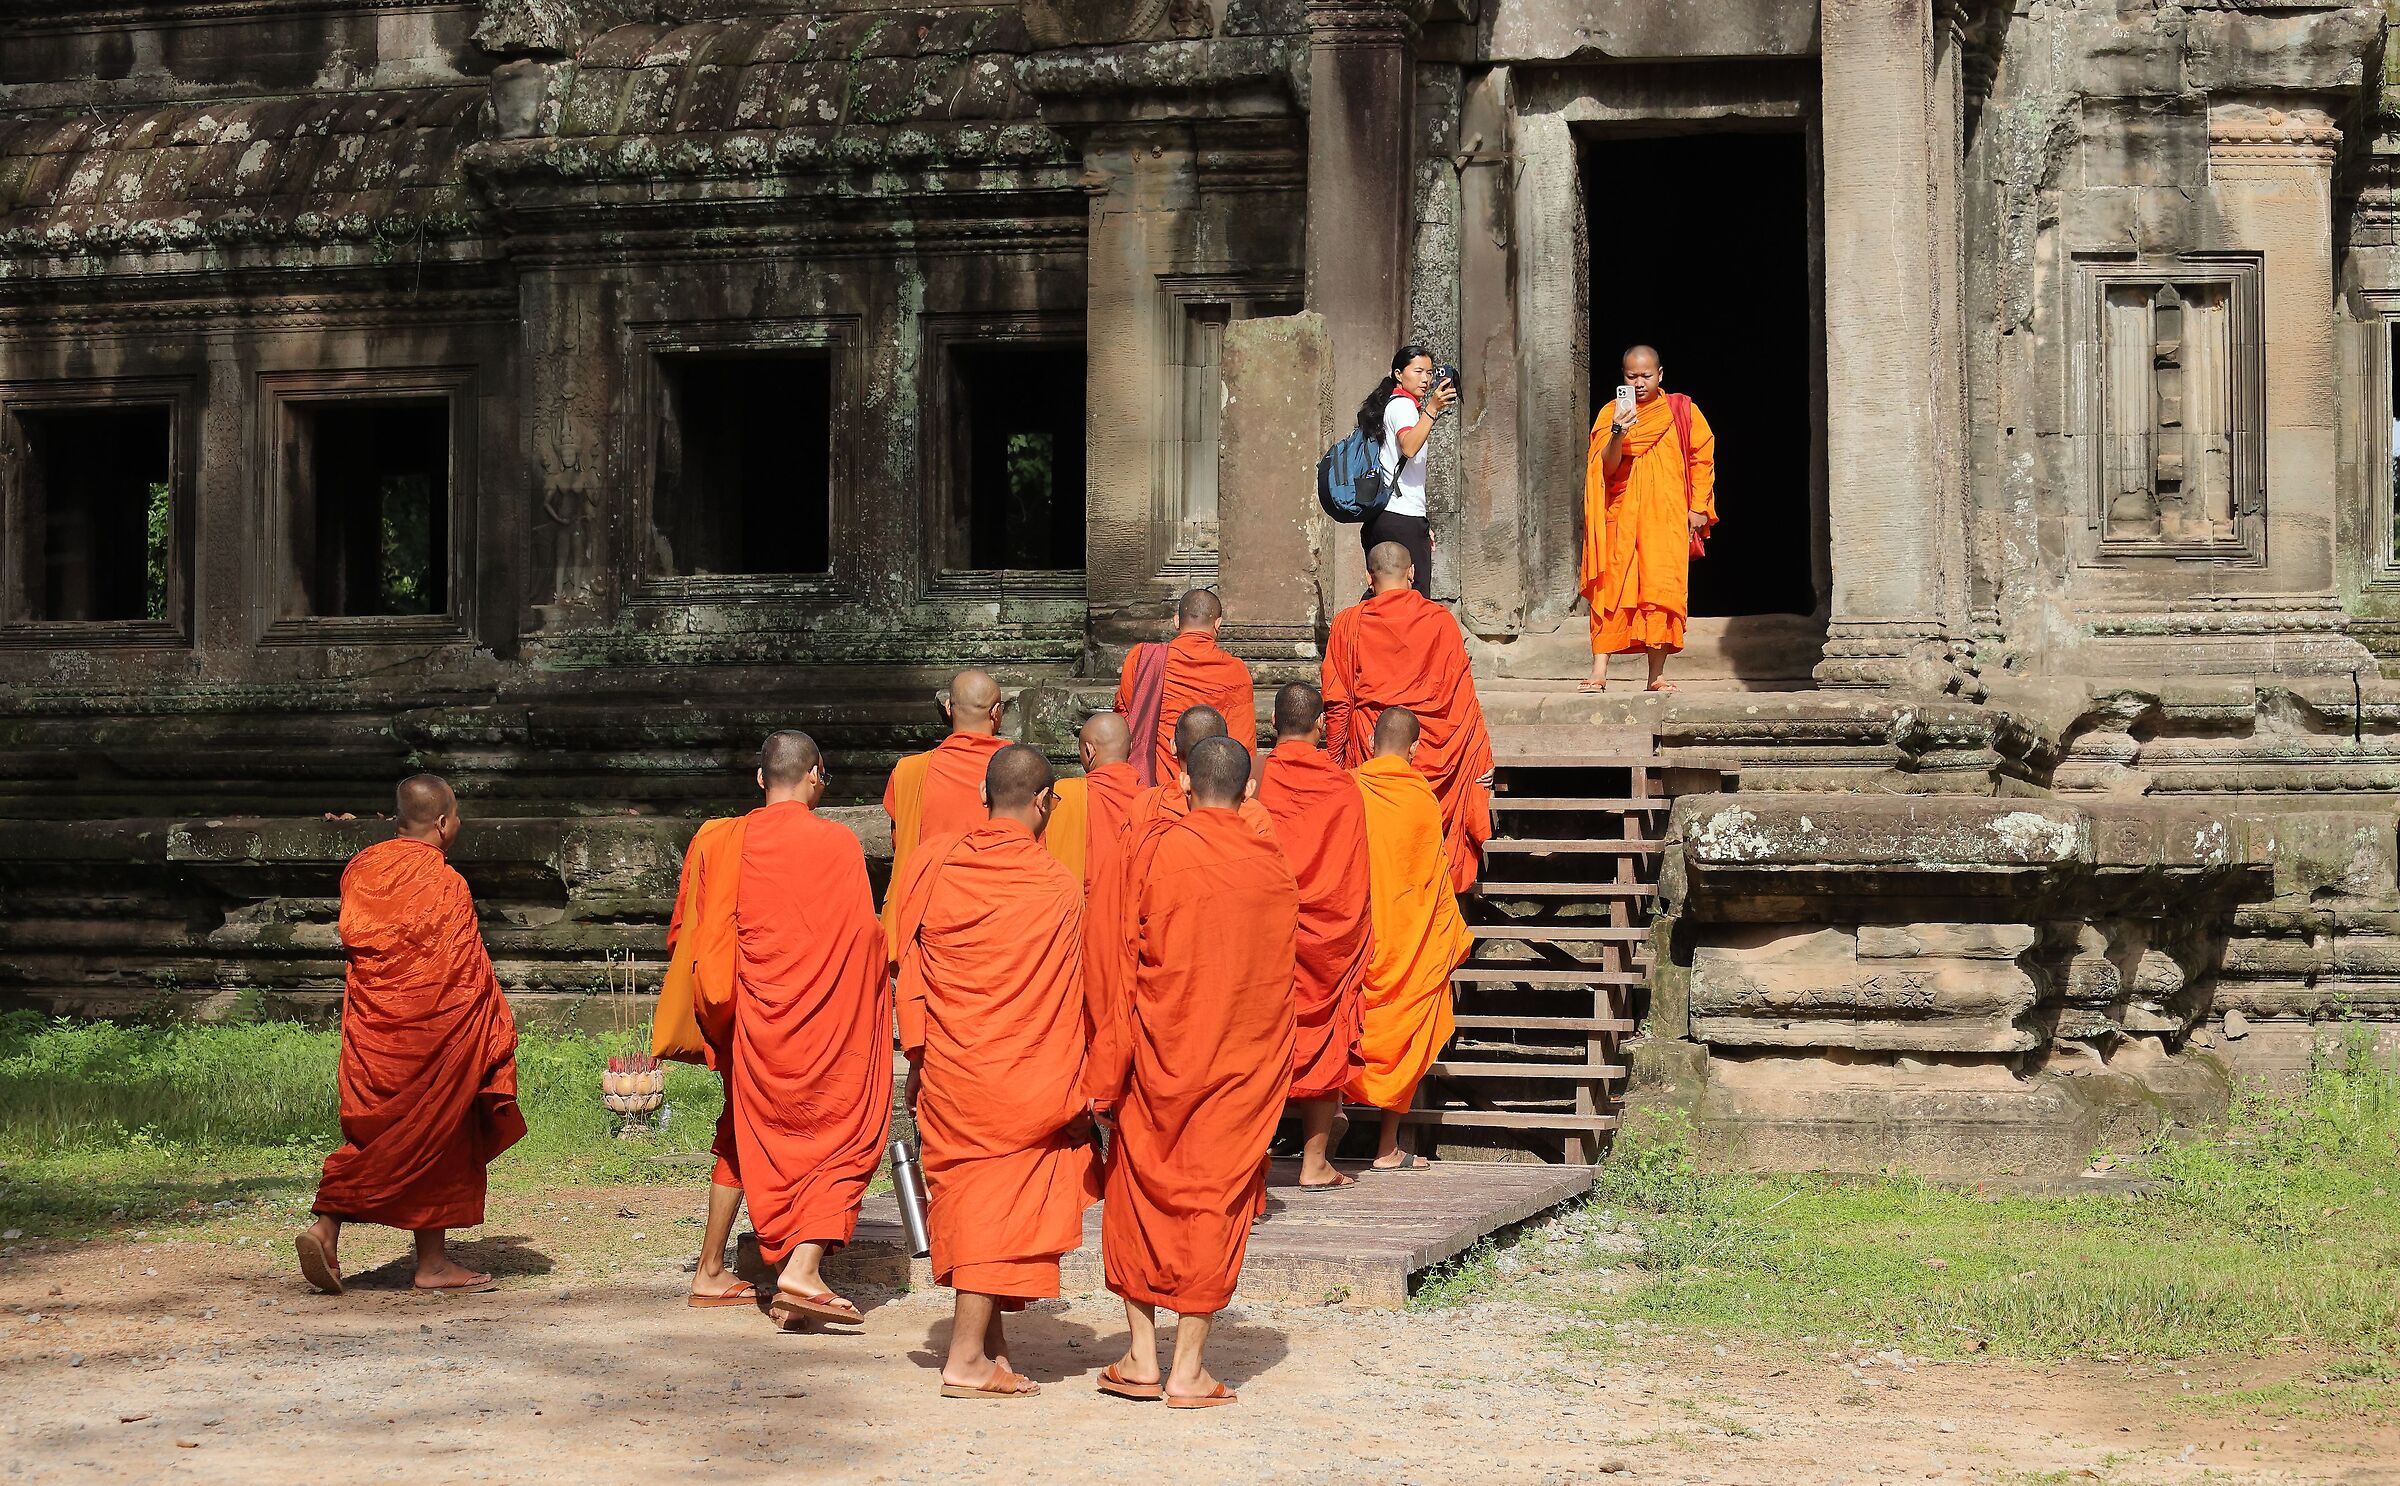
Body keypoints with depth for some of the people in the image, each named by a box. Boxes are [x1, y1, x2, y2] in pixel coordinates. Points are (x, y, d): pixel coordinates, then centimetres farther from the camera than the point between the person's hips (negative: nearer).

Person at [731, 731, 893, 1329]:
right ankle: (804, 1269, -12)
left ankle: (786, 1281, 9)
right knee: (843, 1142, 4)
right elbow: (866, 937, -6)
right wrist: (876, 1007, 10)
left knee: (773, 1146, 11)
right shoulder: (838, 843, -9)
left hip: (759, 1024, 4)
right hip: (831, 1022, -3)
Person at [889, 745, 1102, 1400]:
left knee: (968, 1197, 14)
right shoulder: (1058, 887, -11)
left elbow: (906, 961, 5)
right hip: (1023, 1074, -4)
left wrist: (919, 1053, 14)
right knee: (1004, 1203, 1)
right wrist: (1082, 1085, 7)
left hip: (947, 1069, 4)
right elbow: (1073, 995, -3)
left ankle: (990, 1343, 20)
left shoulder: (934, 862, -2)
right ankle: (968, 1359, -2)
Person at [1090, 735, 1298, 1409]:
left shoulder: (1158, 850, -7)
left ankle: (1141, 1358, 12)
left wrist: (1109, 1067, -4)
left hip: (1161, 1051, -2)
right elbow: (1279, 977, 9)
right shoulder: (1273, 867, 1)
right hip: (1243, 1062, 2)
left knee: (1140, 1194, 12)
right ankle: (1188, 1371, 4)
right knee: (1214, 1202, 5)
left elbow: (1126, 957, -7)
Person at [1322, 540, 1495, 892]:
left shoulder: (1348, 624, -2)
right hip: (1433, 751, 1)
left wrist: (1336, 758, 9)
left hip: (1369, 748, -1)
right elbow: (1462, 697, 1)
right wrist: (1483, 761, 6)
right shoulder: (1441, 620, 0)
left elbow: (1337, 702, 0)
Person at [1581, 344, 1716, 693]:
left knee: (1662, 591, -6)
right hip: (1621, 516, 0)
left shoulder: (1683, 411, 7)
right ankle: (1599, 672, -11)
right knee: (1611, 589, -7)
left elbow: (1702, 458, 11)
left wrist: (1698, 507, 5)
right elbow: (1606, 467, -2)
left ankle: (1656, 676, -2)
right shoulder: (1610, 414, 6)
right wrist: (1618, 435, -20)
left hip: (1666, 516, 0)